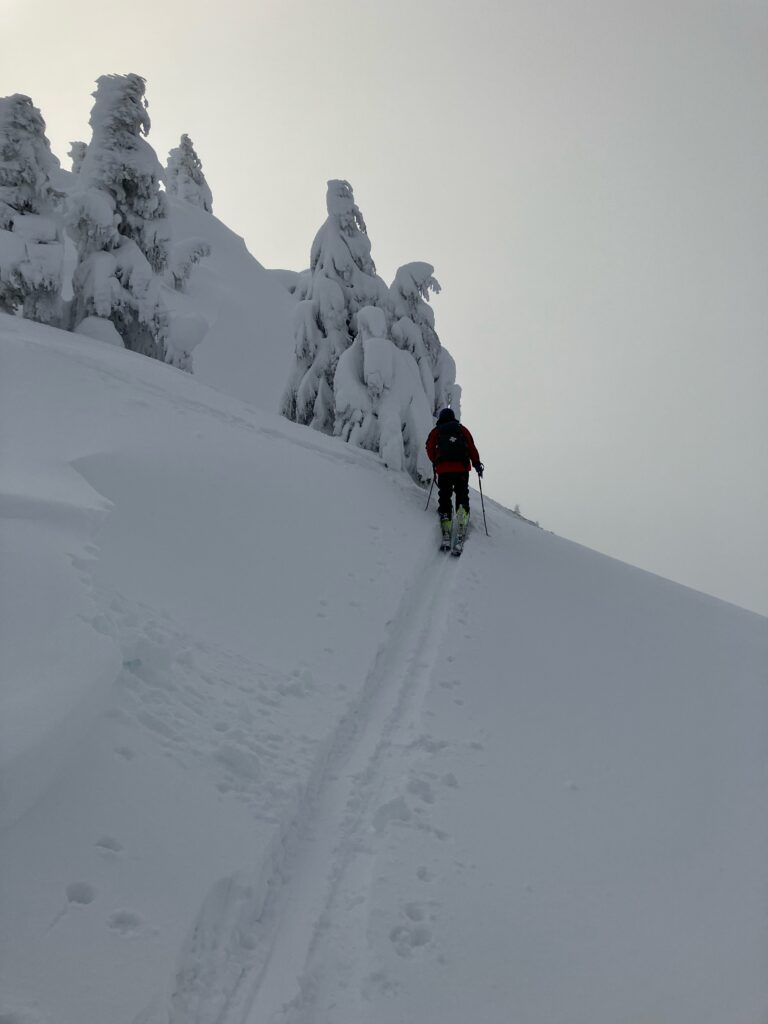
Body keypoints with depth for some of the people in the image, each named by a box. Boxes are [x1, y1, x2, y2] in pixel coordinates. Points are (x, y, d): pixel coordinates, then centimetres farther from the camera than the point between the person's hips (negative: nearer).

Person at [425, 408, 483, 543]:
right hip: (461, 468, 0)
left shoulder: (436, 431, 17)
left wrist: (435, 462, 20)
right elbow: (471, 447, 7)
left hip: (443, 469, 0)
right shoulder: (462, 429, 17)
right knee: (462, 494, 4)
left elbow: (430, 449, 7)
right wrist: (477, 463, 8)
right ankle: (462, 522, -19)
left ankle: (446, 529, -9)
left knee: (444, 497, 3)